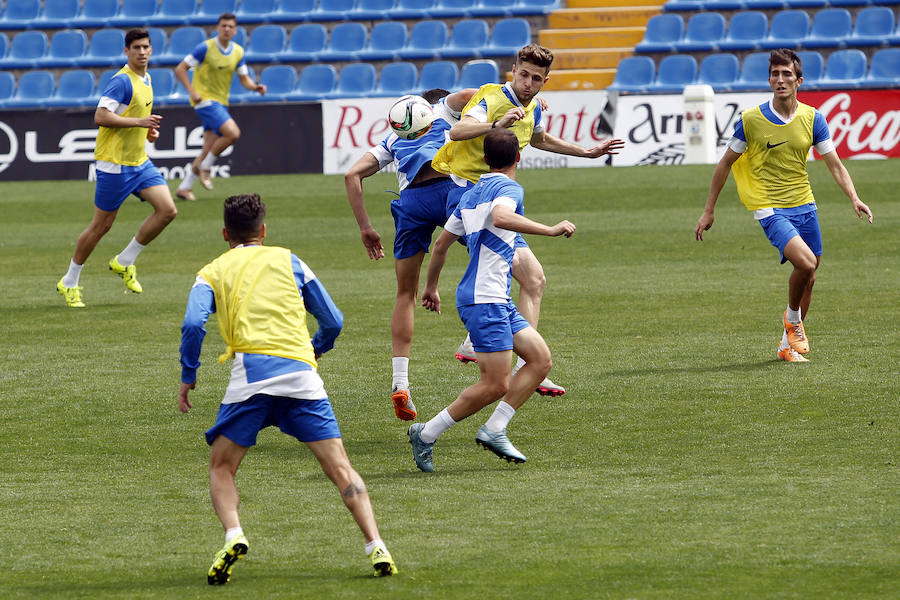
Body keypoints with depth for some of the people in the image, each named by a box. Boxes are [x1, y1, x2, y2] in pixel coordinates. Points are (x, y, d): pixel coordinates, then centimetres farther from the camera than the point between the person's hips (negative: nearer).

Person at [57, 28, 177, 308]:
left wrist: (148, 129, 9)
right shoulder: (122, 81, -17)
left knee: (167, 210, -4)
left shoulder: (145, 79, 12)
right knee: (102, 225, -1)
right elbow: (100, 116, -24)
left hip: (139, 161, 8)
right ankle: (69, 283, 15)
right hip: (115, 163, -8)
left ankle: (125, 262, 10)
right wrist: (139, 122, -26)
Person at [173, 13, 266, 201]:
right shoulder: (206, 48, -12)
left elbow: (244, 79, 11)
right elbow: (180, 69, -9)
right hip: (205, 99, -7)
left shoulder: (238, 52, 7)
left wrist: (255, 86, -11)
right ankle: (205, 167, -5)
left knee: (209, 149, 4)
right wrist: (192, 92, -21)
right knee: (232, 132, -23)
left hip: (221, 102, 7)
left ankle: (184, 187, 14)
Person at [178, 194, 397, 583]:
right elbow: (333, 321, 21)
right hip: (300, 370, 1)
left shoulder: (212, 273, 17)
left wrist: (188, 377, 9)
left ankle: (233, 535, -14)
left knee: (221, 467, 12)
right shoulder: (287, 261, 21)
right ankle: (376, 546, -12)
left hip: (252, 371, -1)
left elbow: (193, 324, -2)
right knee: (339, 468, 2)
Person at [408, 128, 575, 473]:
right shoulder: (509, 188, -8)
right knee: (496, 385, -9)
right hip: (485, 300, -10)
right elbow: (500, 217, -32)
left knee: (540, 359, 7)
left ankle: (494, 430, 3)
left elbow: (441, 243, 25)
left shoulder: (471, 195, 19)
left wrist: (431, 287, 37)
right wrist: (549, 230, -29)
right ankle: (426, 434, -1)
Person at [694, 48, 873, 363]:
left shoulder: (812, 118, 0)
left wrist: (854, 198, -16)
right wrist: (709, 210, 3)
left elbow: (835, 164, 1)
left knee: (808, 275, 8)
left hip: (804, 205, 5)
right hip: (770, 207, -5)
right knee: (806, 263, -24)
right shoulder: (750, 120, -8)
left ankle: (788, 344, 26)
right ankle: (792, 317, 4)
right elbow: (725, 164, 2)